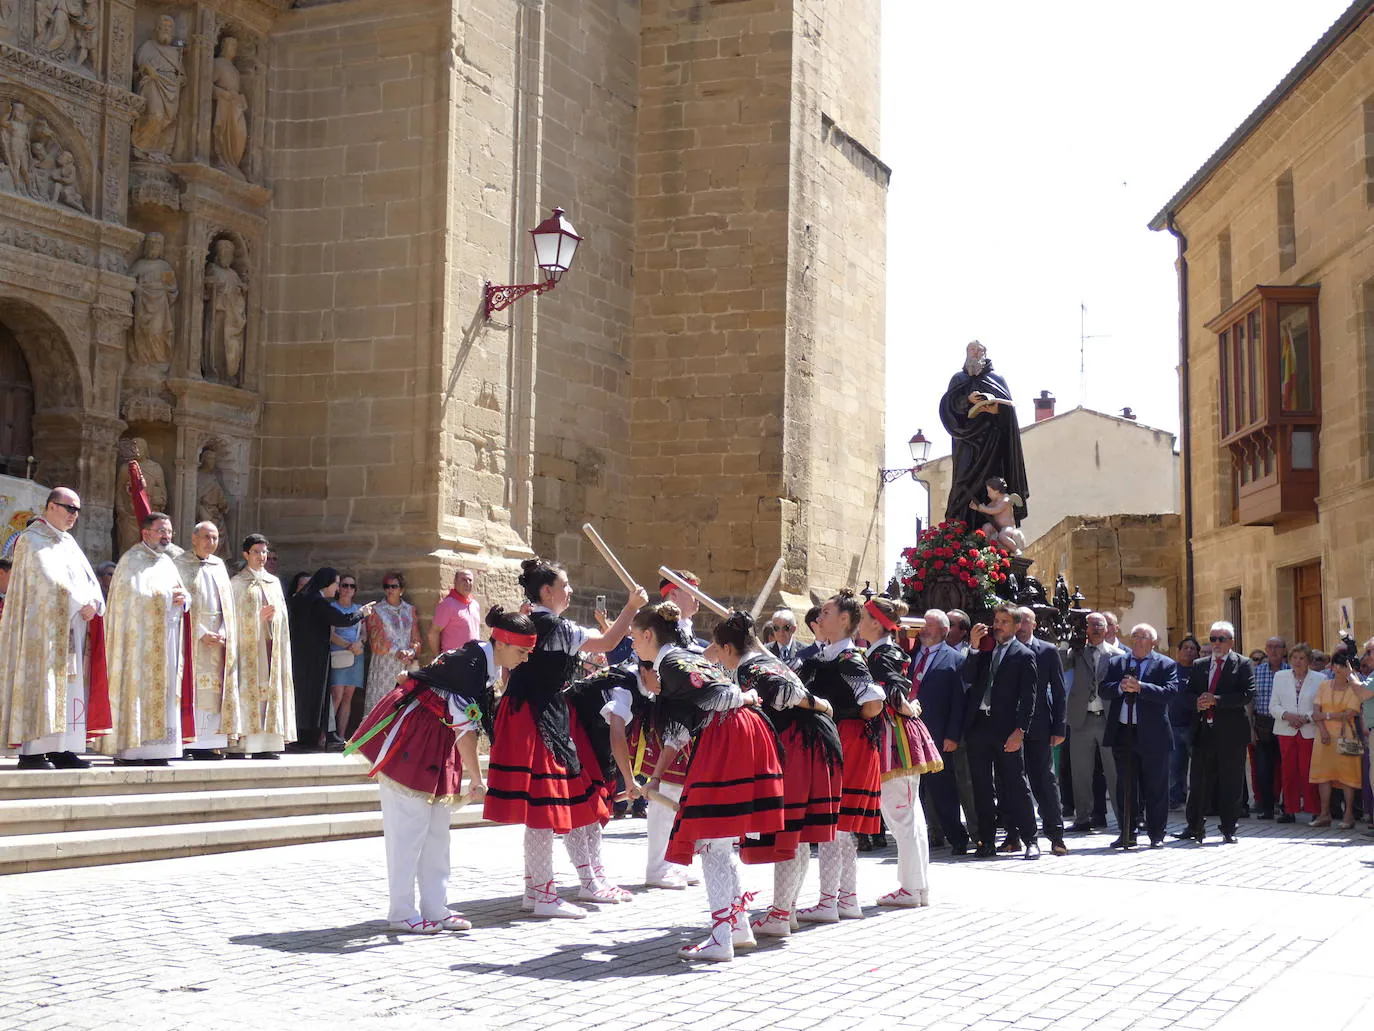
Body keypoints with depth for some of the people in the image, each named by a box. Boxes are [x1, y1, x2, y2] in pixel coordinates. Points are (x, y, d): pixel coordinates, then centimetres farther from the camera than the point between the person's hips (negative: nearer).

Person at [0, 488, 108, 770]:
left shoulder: (68, 542, 19)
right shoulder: (32, 540, -6)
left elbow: (89, 579, 11)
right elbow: (52, 581, -17)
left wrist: (94, 603, -9)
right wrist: (82, 604, -13)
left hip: (73, 627, 8)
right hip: (43, 625, -8)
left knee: (68, 688, 4)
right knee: (40, 682, -11)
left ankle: (59, 748, 4)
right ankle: (31, 751, -12)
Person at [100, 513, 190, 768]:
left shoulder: (167, 562, 19)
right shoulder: (132, 560, -4)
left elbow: (182, 595, 20)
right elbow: (137, 596, -16)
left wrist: (184, 599, -2)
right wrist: (169, 597, -9)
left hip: (165, 640, 7)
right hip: (138, 636, -7)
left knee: (161, 689, 3)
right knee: (136, 687, -10)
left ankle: (153, 749, 3)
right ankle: (127, 750, -10)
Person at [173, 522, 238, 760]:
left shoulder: (219, 565, 16)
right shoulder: (180, 565, -1)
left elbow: (227, 604, 13)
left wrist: (223, 634, -2)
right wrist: (201, 633, -14)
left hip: (218, 639, 5)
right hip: (192, 638, -5)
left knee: (214, 691, 0)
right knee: (192, 689, -10)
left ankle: (209, 742, 1)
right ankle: (187, 743, -11)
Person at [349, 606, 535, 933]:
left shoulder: (491, 665, 4)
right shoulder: (472, 664, -24)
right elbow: (466, 728, -25)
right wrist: (477, 781, -21)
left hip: (437, 740, 10)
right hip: (408, 737, -10)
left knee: (437, 829, 9)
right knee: (409, 826, -7)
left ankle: (435, 909, 13)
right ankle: (402, 913, -1)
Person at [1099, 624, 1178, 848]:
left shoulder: (1166, 665, 2)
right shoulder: (1115, 662, 12)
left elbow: (1170, 691, -13)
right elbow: (1102, 689, 4)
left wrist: (1140, 687, -21)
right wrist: (1120, 687, -16)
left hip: (1152, 735, -3)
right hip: (1122, 733, 3)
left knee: (1155, 788, 3)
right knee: (1125, 787, 9)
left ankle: (1156, 834, 13)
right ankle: (1127, 834, 16)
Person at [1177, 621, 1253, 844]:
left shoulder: (1243, 664, 0)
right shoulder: (1199, 666, 14)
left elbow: (1247, 694, -11)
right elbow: (1189, 693, 14)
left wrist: (1216, 700, -17)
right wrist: (1198, 702, -9)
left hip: (1231, 732, -4)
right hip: (1204, 731, 4)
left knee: (1231, 783, 2)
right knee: (1198, 781, 5)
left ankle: (1229, 830, 10)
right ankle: (1195, 826, 13)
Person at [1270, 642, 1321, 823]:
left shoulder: (1320, 679, 2)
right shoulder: (1280, 676, 11)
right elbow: (1273, 706, 9)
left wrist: (1306, 717, -15)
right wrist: (1287, 715, -10)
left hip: (1310, 732, -3)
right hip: (1286, 731, 3)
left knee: (1308, 772, -5)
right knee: (1288, 772, 2)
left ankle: (1315, 811, 3)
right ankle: (1290, 810, 8)